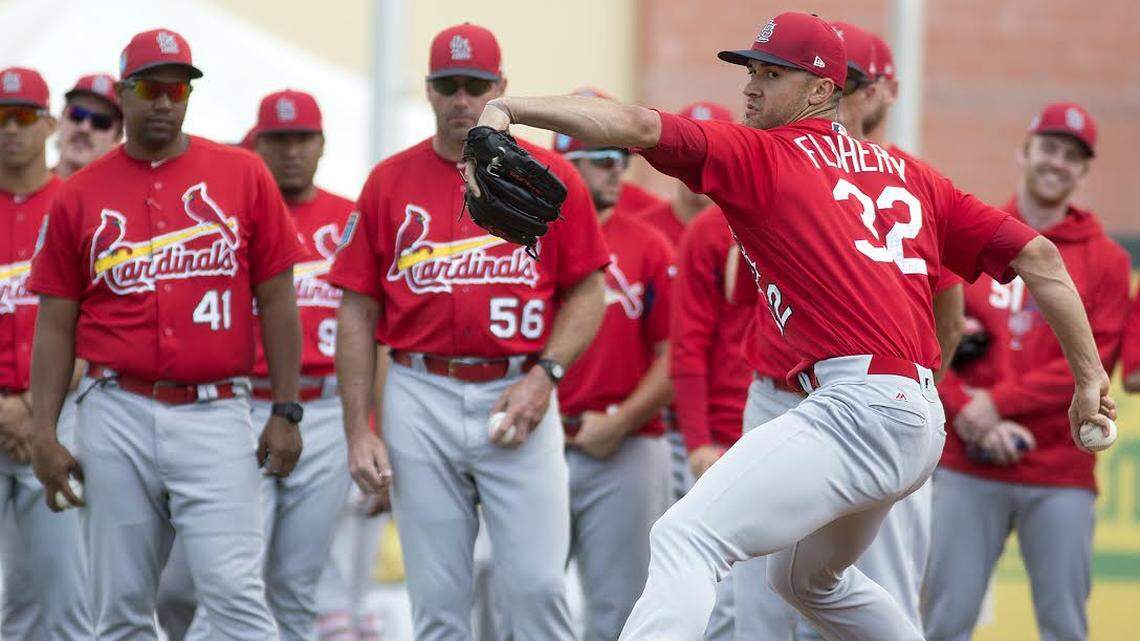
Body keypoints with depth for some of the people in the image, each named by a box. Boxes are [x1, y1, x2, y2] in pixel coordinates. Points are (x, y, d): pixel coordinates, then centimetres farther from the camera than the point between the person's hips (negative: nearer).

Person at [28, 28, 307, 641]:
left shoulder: (243, 176, 5)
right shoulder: (80, 196, 8)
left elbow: (276, 300, 6)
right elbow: (55, 325, 9)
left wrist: (285, 412, 2)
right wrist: (43, 433, 2)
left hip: (214, 416, -2)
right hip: (116, 417, 2)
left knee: (234, 592, -11)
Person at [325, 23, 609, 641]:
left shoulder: (550, 176, 4)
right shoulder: (390, 182, 7)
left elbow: (587, 292, 7)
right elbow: (358, 312, 8)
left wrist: (545, 375, -9)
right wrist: (357, 432, 2)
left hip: (518, 400, -1)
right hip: (420, 400, 1)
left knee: (536, 583, -9)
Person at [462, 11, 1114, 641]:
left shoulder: (760, 156, 0)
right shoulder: (907, 174, 20)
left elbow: (633, 125, -13)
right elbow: (1037, 256, 16)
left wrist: (506, 107, -15)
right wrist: (1090, 376, 19)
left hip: (858, 407, -9)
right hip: (923, 429, 9)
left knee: (687, 538, -21)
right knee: (809, 577, 32)